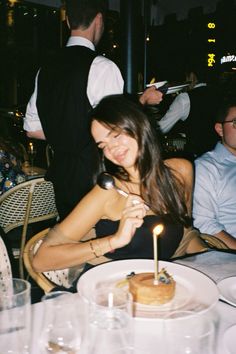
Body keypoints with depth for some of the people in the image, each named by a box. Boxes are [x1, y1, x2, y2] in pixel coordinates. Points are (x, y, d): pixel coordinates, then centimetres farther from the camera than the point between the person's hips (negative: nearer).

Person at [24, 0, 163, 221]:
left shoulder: (46, 68, 6)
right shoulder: (101, 67, -15)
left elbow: (32, 129, 10)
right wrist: (143, 100, -2)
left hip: (60, 173, 7)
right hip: (93, 175, -7)